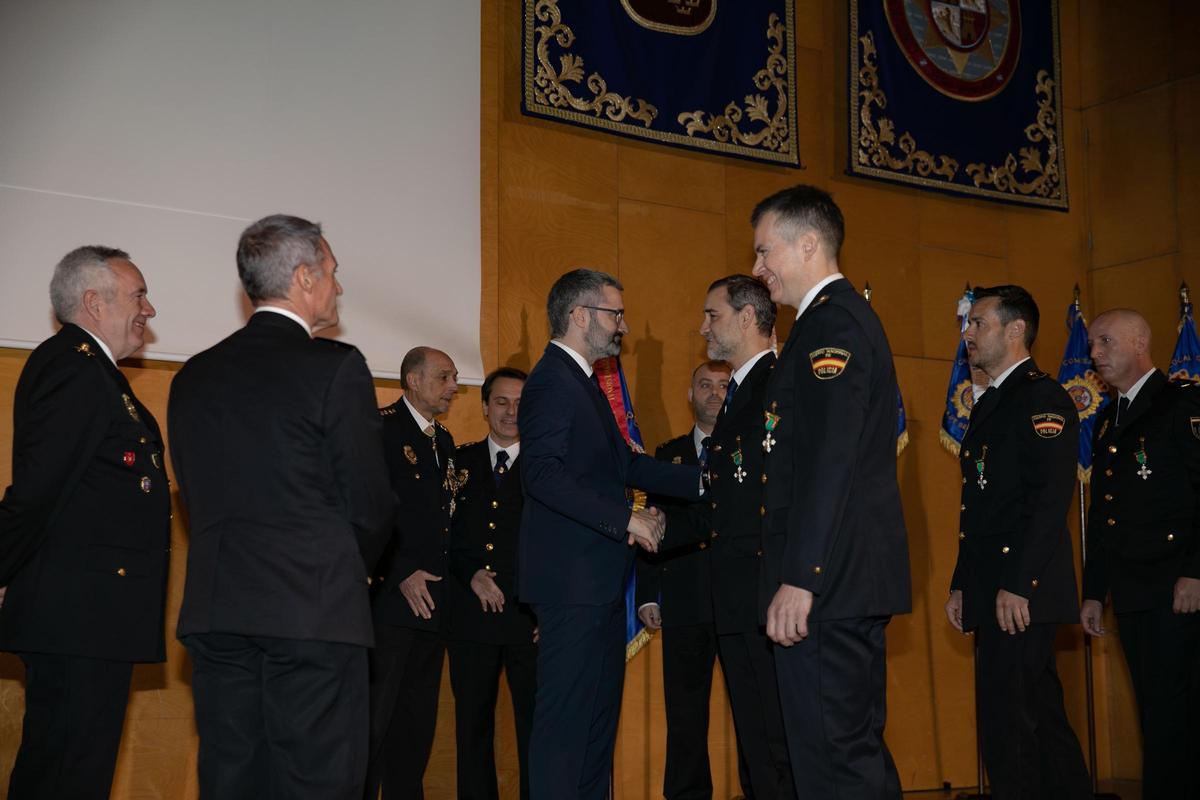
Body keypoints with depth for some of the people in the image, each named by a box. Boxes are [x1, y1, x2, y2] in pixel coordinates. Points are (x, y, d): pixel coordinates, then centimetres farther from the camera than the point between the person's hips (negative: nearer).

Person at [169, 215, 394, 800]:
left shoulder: (194, 376, 12)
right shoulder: (336, 367, -6)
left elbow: (196, 496, 14)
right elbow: (369, 503, -6)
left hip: (215, 610, 6)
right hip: (316, 613, -6)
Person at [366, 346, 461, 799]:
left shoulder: (444, 441, 19)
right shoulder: (380, 427, -6)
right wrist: (401, 575, -16)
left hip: (431, 603, 8)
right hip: (389, 599, -8)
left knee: (418, 725, 10)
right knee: (373, 719, -8)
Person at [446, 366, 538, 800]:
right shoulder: (460, 462, 12)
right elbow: (445, 534, 8)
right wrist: (472, 575, -7)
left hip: (531, 617, -2)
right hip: (470, 616, 3)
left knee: (536, 727, -2)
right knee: (472, 727, 8)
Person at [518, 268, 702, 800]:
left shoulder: (579, 381, 19)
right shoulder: (552, 381, -12)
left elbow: (626, 465, 22)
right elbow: (543, 474, -23)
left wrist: (705, 481, 16)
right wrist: (624, 519, -23)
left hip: (597, 578, 11)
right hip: (572, 580, -11)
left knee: (598, 714, 14)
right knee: (566, 715, -7)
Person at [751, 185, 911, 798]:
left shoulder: (831, 322, -11)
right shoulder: (845, 316, 21)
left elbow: (831, 460, -21)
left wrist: (798, 579, -23)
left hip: (825, 582, -11)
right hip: (854, 581, 11)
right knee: (857, 749, 15)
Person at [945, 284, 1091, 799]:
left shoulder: (1043, 398, -8)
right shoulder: (988, 405, 21)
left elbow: (1051, 500, -18)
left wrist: (1017, 585, -23)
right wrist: (962, 585, 17)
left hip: (1022, 595, -10)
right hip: (990, 593, 10)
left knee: (1007, 723, -10)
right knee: (1039, 715, 14)